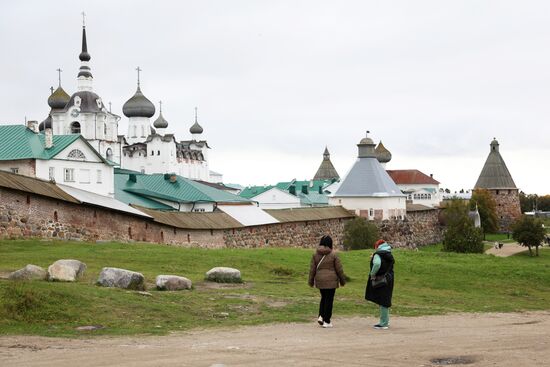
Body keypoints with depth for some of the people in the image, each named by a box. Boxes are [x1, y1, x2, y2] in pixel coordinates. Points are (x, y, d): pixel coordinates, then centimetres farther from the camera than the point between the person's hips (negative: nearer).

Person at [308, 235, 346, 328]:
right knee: (329, 300, 2)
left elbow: (312, 269, 5)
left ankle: (321, 316, 5)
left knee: (323, 298, 21)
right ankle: (326, 321, 4)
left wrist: (311, 281, 13)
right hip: (331, 280, -4)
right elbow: (339, 269, -4)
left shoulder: (315, 254, 1)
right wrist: (342, 280, 8)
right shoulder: (333, 254, -8)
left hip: (319, 280, 4)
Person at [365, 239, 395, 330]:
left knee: (382, 302, -4)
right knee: (385, 301, 17)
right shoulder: (389, 255, 12)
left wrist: (372, 274, -17)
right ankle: (386, 321, 26)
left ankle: (384, 323, -1)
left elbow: (377, 264, -32)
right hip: (389, 279, 9)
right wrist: (373, 259, 16)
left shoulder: (378, 254, -14)